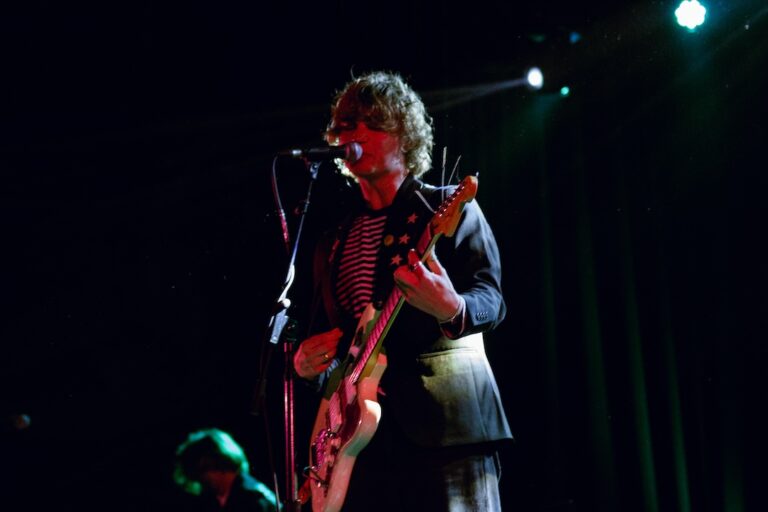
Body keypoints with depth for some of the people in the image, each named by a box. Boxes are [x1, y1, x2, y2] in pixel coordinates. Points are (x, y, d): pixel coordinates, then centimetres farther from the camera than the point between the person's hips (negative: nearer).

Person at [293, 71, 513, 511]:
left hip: (447, 425, -5)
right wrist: (308, 366, 1)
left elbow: (491, 299, -7)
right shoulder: (334, 244, 22)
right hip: (362, 433, 5)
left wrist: (452, 310, -30)